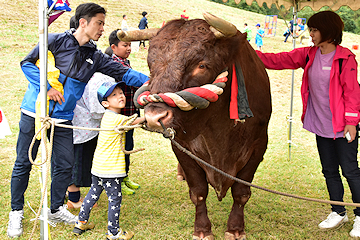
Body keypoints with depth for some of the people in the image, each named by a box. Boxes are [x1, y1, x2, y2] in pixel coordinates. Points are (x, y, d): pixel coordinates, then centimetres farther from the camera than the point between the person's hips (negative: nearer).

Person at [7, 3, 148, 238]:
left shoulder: (95, 57, 4)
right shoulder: (55, 41, -8)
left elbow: (123, 72, 1)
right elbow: (28, 63, -5)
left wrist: (149, 81, -11)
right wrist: (47, 88, -16)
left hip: (63, 120, 4)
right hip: (35, 113, -4)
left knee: (65, 165, 5)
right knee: (24, 163, 5)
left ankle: (56, 210, 26)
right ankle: (16, 212, 22)